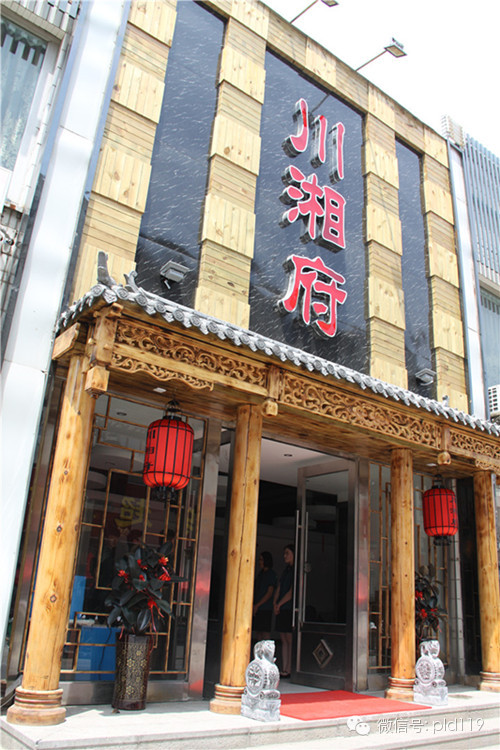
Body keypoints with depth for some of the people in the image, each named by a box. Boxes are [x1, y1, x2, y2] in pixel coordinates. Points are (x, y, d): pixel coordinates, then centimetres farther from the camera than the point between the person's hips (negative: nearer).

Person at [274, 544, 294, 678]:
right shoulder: (286, 570, 18)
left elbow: (291, 592, -12)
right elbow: (278, 589, 16)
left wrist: (279, 604, -7)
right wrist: (275, 603, 2)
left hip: (290, 609, -8)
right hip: (281, 610, 8)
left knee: (290, 640, -5)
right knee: (283, 640, 8)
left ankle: (288, 670, -1)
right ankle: (283, 669, 10)